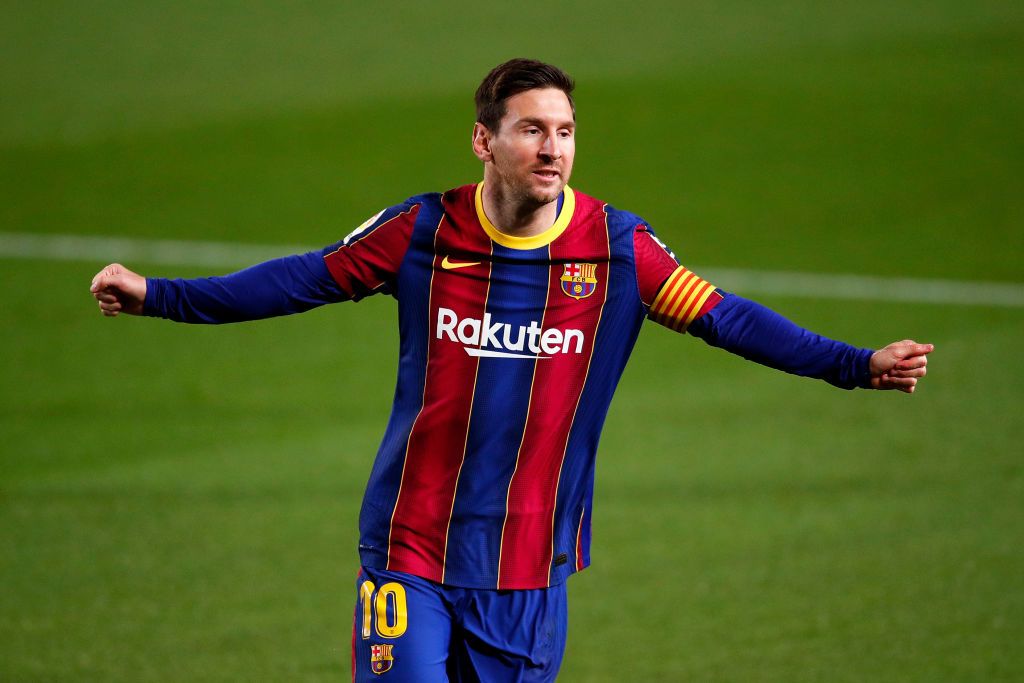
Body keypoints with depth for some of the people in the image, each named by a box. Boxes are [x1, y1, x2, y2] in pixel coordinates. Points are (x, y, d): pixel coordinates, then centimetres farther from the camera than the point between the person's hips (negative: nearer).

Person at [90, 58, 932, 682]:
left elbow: (726, 316, 2)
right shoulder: (422, 234, -4)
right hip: (412, 554, -1)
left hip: (531, 571, 1)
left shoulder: (616, 247, -3)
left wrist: (858, 365, -3)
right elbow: (303, 280, 5)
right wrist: (158, 296, 3)